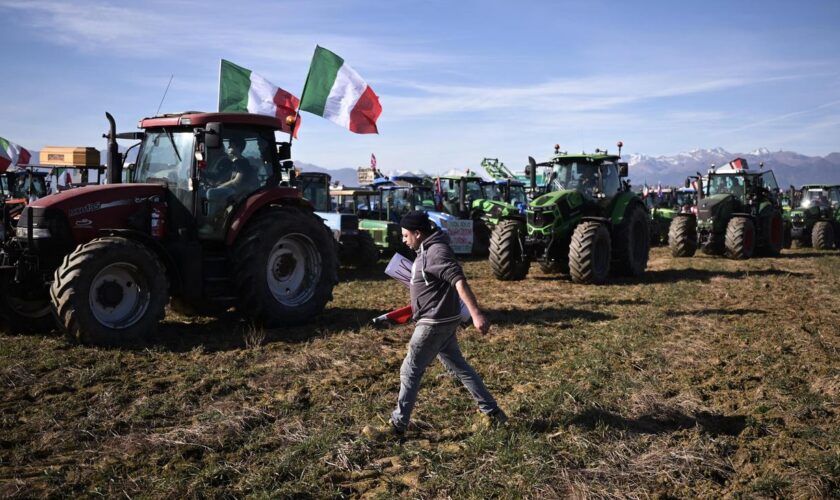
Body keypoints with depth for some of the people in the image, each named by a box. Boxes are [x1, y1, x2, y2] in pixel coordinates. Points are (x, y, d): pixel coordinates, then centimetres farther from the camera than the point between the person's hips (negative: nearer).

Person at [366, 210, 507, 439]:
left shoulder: (436, 251, -20)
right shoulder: (427, 250, 12)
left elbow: (459, 281, -30)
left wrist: (476, 314, -37)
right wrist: (417, 306, 29)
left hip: (435, 323, -10)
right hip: (440, 320, 10)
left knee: (410, 371, -1)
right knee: (459, 367, 16)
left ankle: (398, 425, 9)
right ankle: (493, 413, 22)